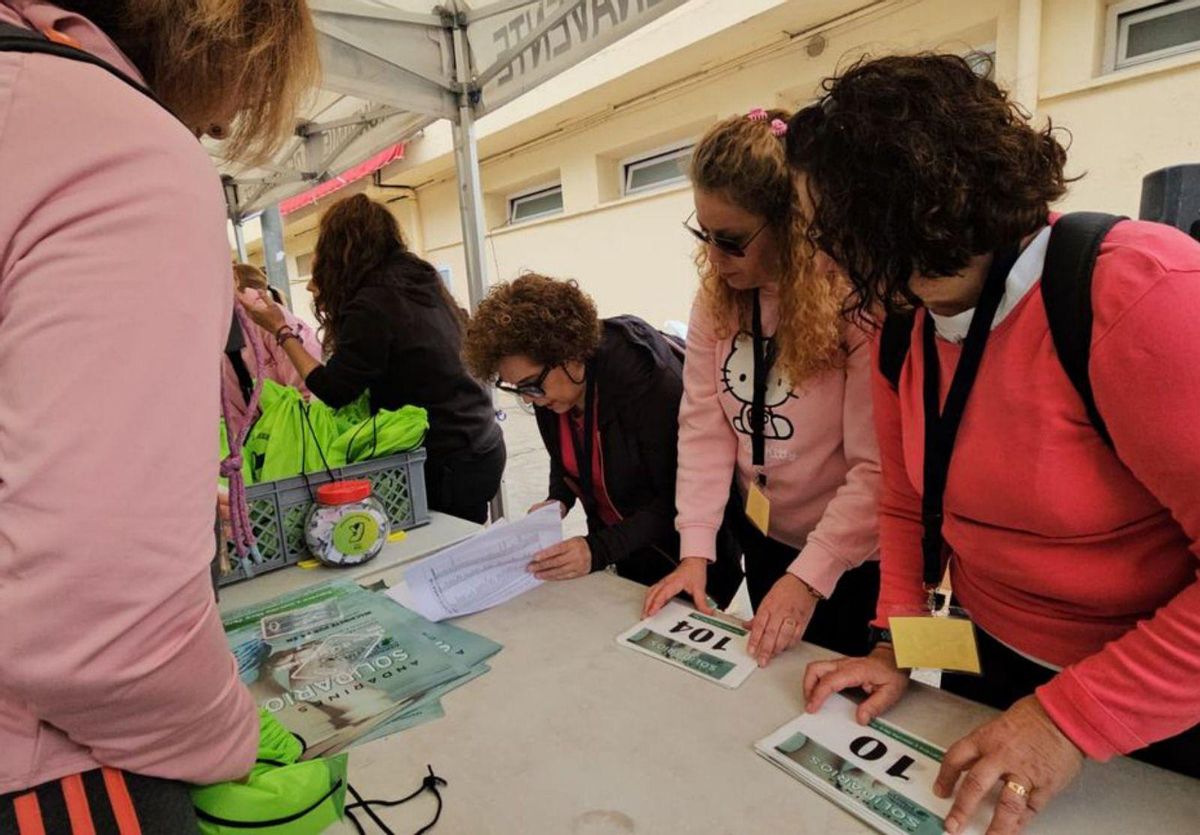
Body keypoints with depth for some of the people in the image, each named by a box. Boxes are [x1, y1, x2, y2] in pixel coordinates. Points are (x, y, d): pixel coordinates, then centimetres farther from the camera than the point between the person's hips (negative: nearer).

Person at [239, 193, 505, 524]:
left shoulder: (371, 306, -17)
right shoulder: (419, 279, 7)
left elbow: (333, 391, -10)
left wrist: (281, 329, -1)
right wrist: (329, 295, 26)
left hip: (448, 461, -8)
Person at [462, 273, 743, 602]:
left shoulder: (649, 382, -31)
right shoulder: (550, 385, -10)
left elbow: (679, 501, -25)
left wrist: (599, 550, -32)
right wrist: (558, 501, -10)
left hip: (681, 550, -6)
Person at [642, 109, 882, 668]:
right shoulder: (718, 295, -6)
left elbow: (877, 466, -23)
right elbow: (703, 424, -9)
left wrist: (809, 575, -27)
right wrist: (695, 550, -13)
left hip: (856, 557, -5)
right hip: (764, 539, 5)